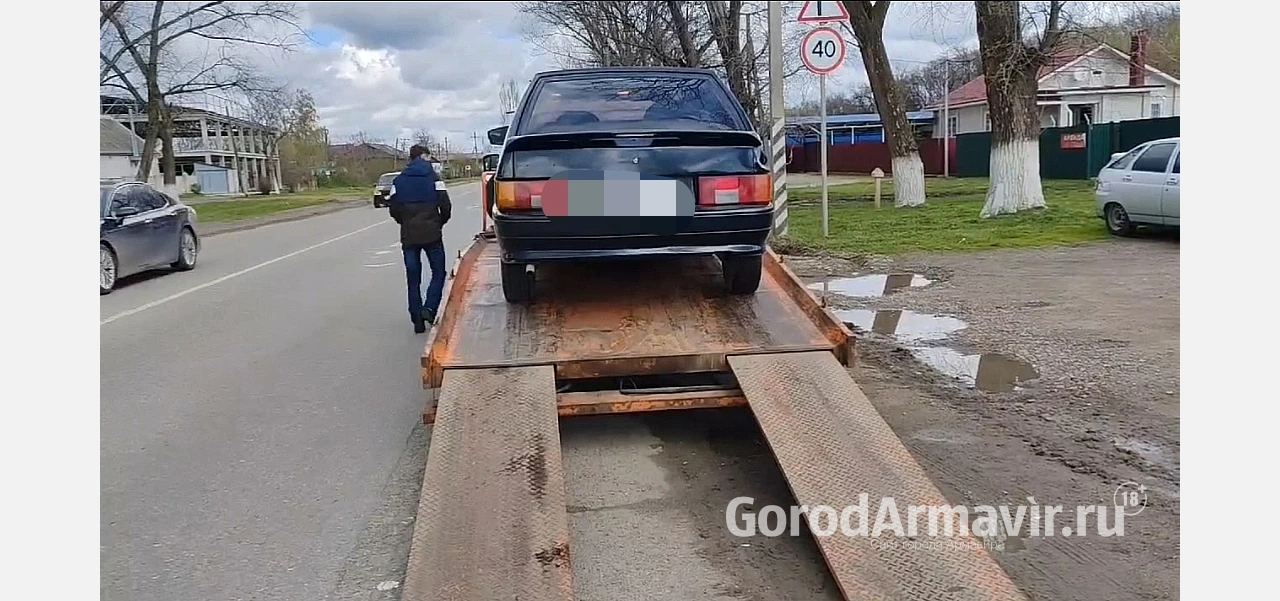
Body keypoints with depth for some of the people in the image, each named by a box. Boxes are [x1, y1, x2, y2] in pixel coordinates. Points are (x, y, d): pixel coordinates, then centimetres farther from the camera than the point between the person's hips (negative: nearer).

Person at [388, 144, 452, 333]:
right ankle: (429, 308, -11)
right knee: (438, 273, 9)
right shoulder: (434, 178, -2)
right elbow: (445, 206, -8)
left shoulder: (398, 181, 5)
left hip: (409, 235, 3)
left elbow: (394, 209, 2)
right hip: (432, 233, -3)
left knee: (413, 278, 8)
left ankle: (417, 320, 7)